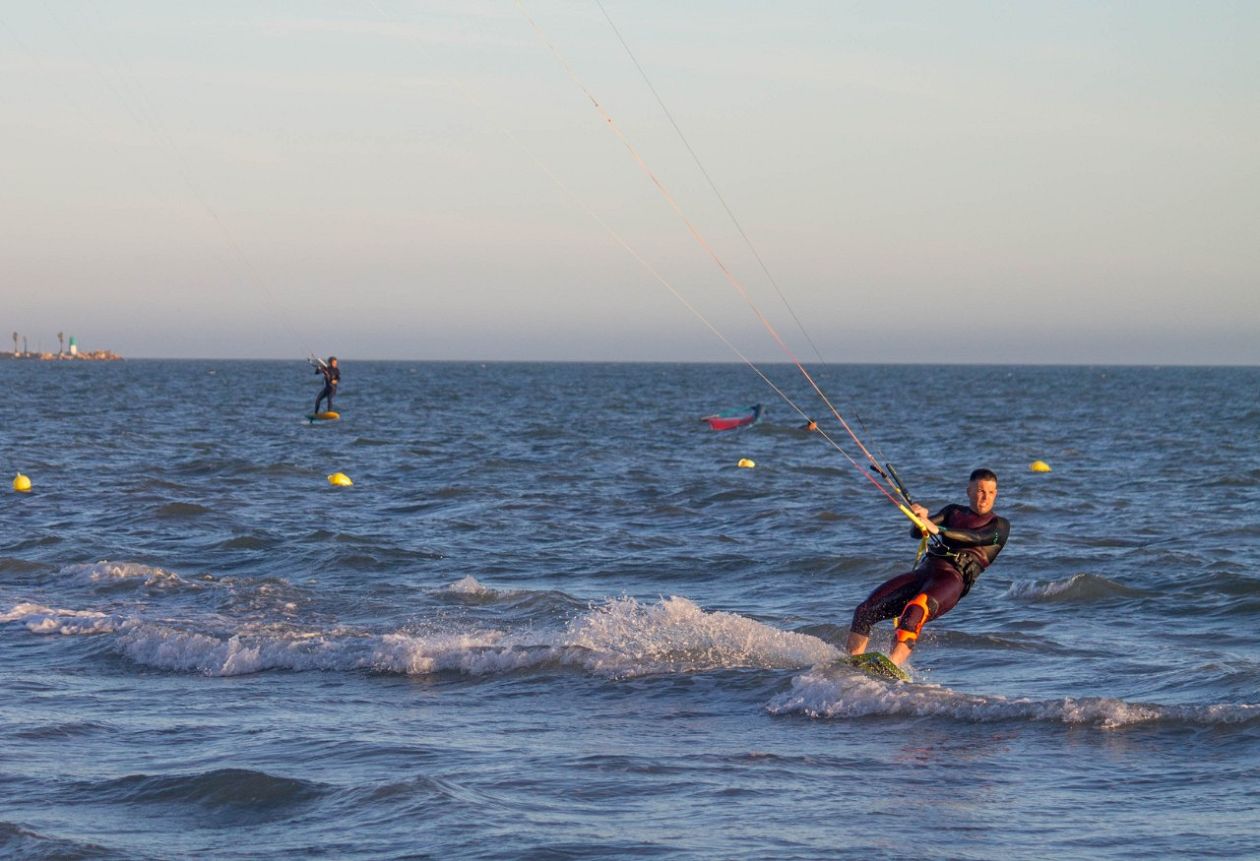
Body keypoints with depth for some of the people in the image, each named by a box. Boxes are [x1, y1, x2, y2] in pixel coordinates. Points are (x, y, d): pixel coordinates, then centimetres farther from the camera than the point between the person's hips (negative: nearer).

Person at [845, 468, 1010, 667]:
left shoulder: (999, 525, 10)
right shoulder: (954, 512, 24)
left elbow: (977, 538, -12)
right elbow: (916, 532, 11)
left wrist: (937, 530, -25)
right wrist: (920, 518, -13)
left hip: (954, 578, -6)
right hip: (925, 570, 6)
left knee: (915, 610, -37)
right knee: (865, 611, -9)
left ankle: (892, 665, -54)